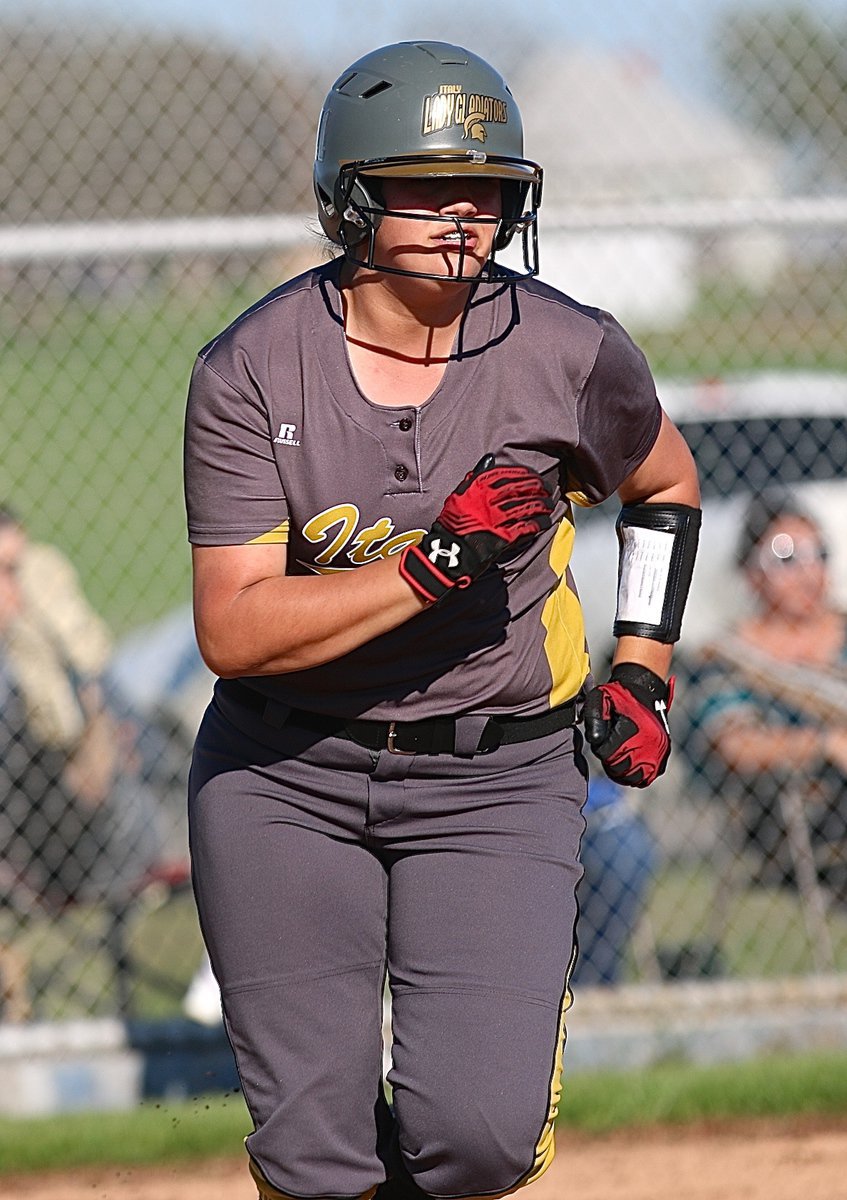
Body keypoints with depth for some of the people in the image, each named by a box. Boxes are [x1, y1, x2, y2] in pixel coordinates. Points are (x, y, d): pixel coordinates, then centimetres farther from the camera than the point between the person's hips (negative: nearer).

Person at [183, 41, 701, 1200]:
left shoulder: (570, 354, -8)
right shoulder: (251, 370, -11)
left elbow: (666, 485, 15)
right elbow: (232, 630, -18)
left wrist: (642, 672, 8)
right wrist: (436, 562, -28)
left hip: (498, 778, 0)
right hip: (283, 781, 0)